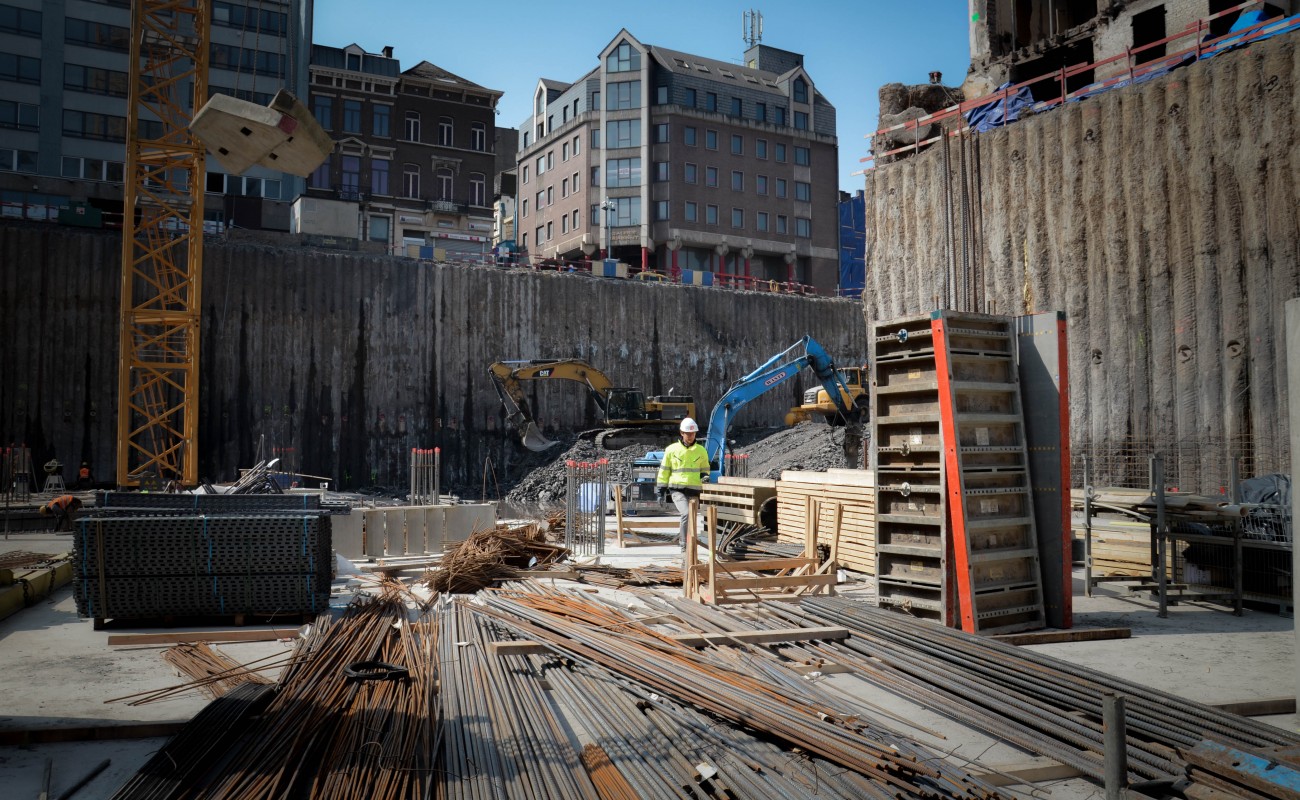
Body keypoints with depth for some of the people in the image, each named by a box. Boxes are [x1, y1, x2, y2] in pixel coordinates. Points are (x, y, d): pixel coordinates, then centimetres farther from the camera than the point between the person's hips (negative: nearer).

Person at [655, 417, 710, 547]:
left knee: (691, 517, 9)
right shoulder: (672, 449, 2)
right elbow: (664, 471, 8)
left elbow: (704, 469, 21)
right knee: (686, 513, -23)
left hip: (694, 490, 3)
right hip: (677, 489, -3)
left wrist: (704, 476, -2)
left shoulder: (701, 451, 8)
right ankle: (684, 543, -15)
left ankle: (682, 538, 31)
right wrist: (661, 489, 4)